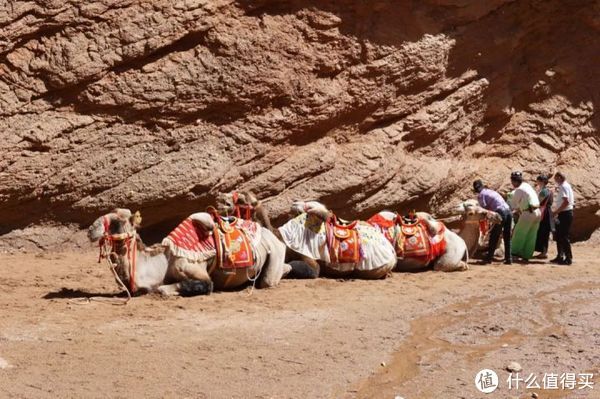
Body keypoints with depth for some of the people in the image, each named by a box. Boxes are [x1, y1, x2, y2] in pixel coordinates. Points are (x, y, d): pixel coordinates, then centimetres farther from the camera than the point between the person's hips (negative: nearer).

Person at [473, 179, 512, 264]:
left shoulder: (481, 195, 4)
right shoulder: (491, 191, 27)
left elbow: (484, 208, -1)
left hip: (500, 212, -7)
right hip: (508, 211, 7)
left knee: (494, 236, 4)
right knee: (507, 237, 13)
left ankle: (489, 257, 9)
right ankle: (508, 258, 15)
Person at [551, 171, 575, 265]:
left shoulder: (563, 187, -14)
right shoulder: (566, 186, 16)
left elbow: (566, 202, -24)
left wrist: (556, 212, -21)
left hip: (565, 214, -10)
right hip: (565, 213, 10)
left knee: (564, 236, -7)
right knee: (559, 235, 15)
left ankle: (568, 258, -3)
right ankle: (560, 256, 21)